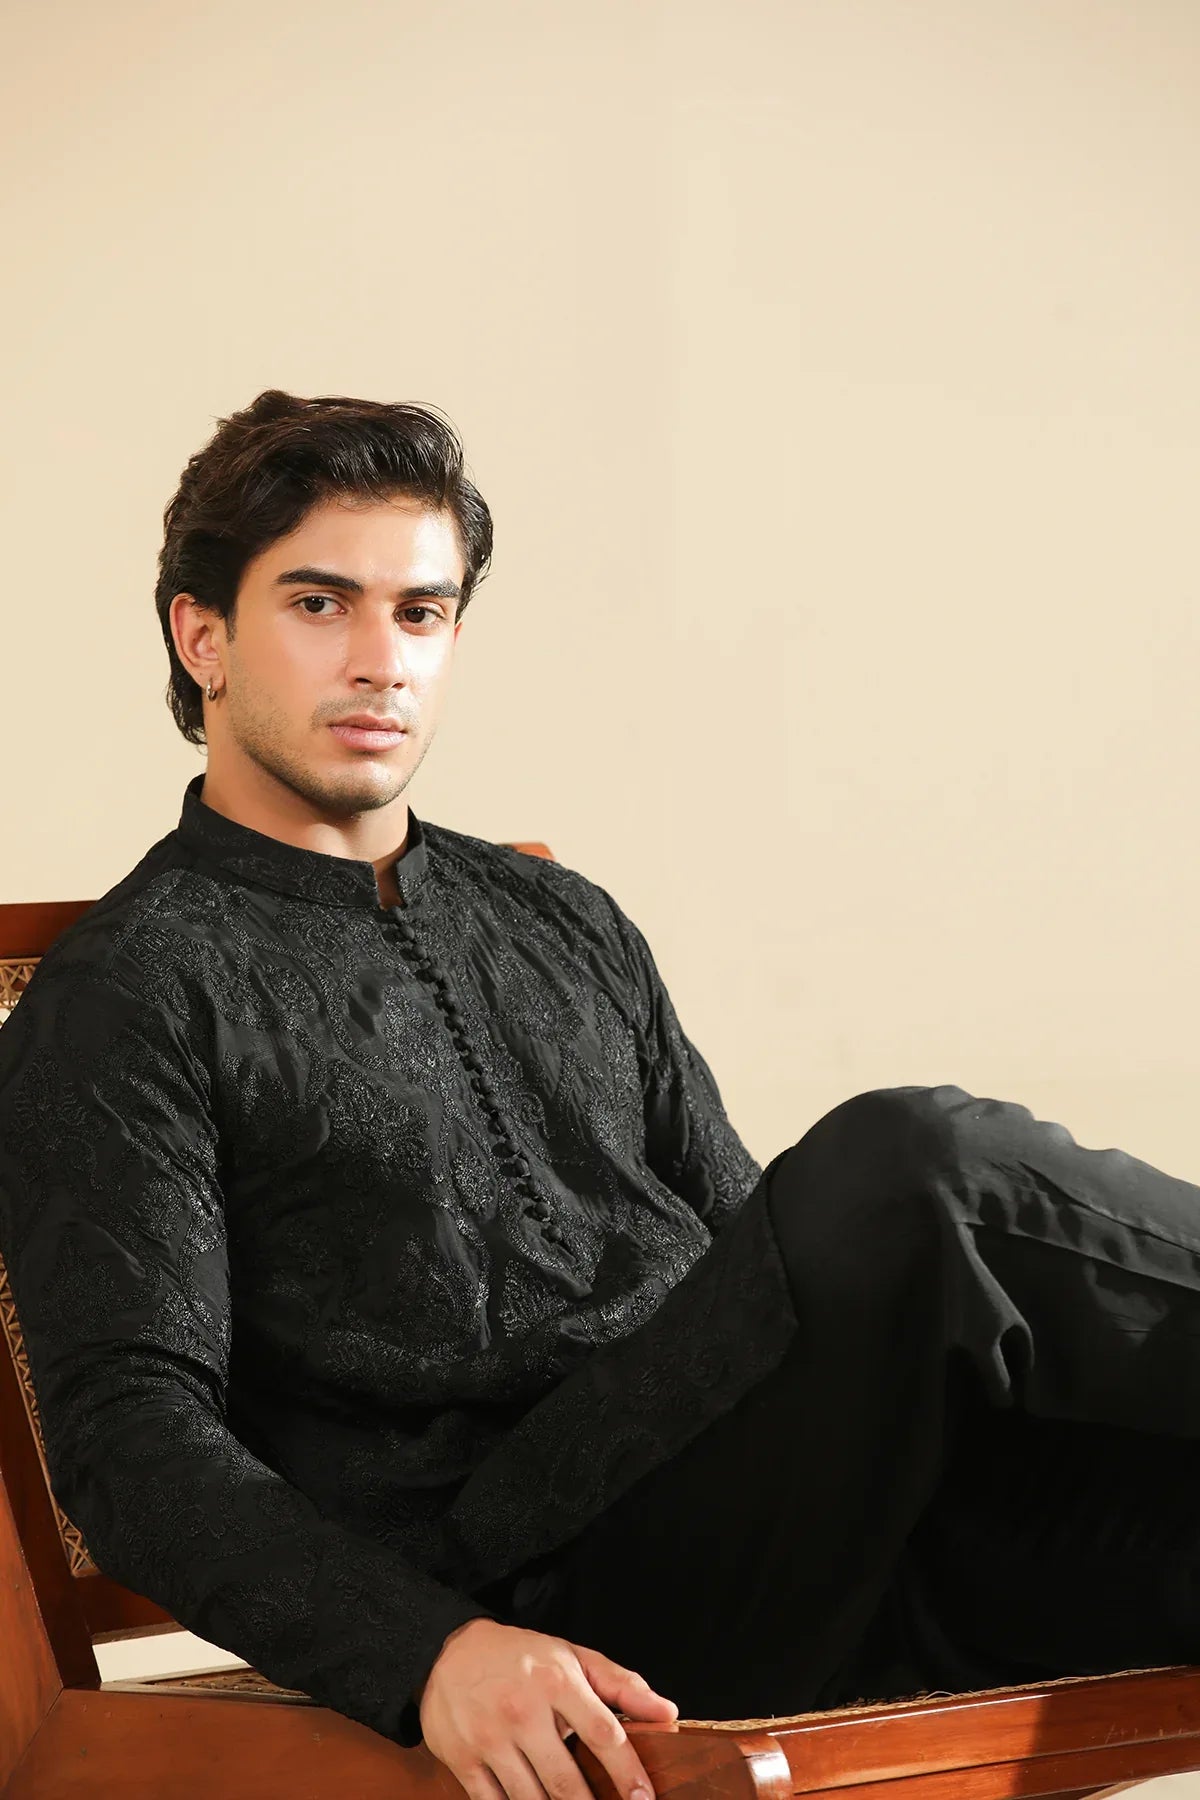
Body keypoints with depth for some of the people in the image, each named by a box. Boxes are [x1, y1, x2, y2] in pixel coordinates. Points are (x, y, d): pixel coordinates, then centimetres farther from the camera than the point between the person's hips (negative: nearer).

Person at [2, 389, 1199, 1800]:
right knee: (908, 1167, -30)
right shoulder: (122, 1001, 4)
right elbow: (134, 1434, -7)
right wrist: (431, 1655, -24)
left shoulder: (564, 927, 25)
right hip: (532, 1599, -6)